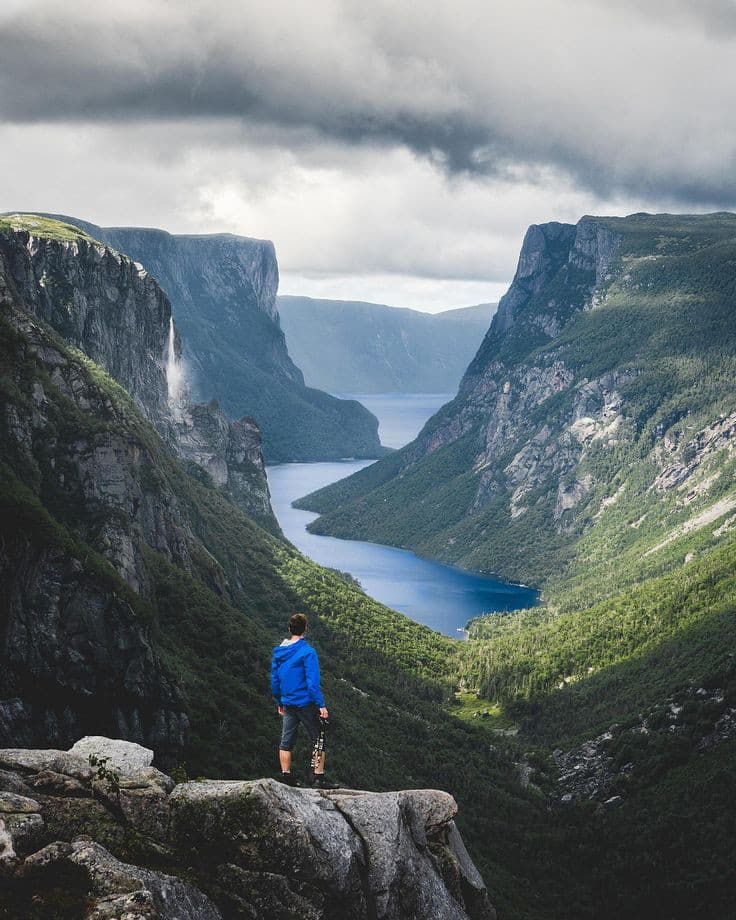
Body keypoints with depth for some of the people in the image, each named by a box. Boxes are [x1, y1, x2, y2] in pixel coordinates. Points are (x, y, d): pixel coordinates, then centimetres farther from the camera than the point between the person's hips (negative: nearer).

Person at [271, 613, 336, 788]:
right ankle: (319, 778, -1)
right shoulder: (307, 652, -14)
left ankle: (286, 777, 10)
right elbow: (313, 682, -18)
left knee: (286, 742, 10)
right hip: (306, 703, -6)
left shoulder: (278, 652, 6)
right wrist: (321, 705, -15)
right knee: (318, 740, 3)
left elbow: (274, 680, 13)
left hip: (288, 704, 6)